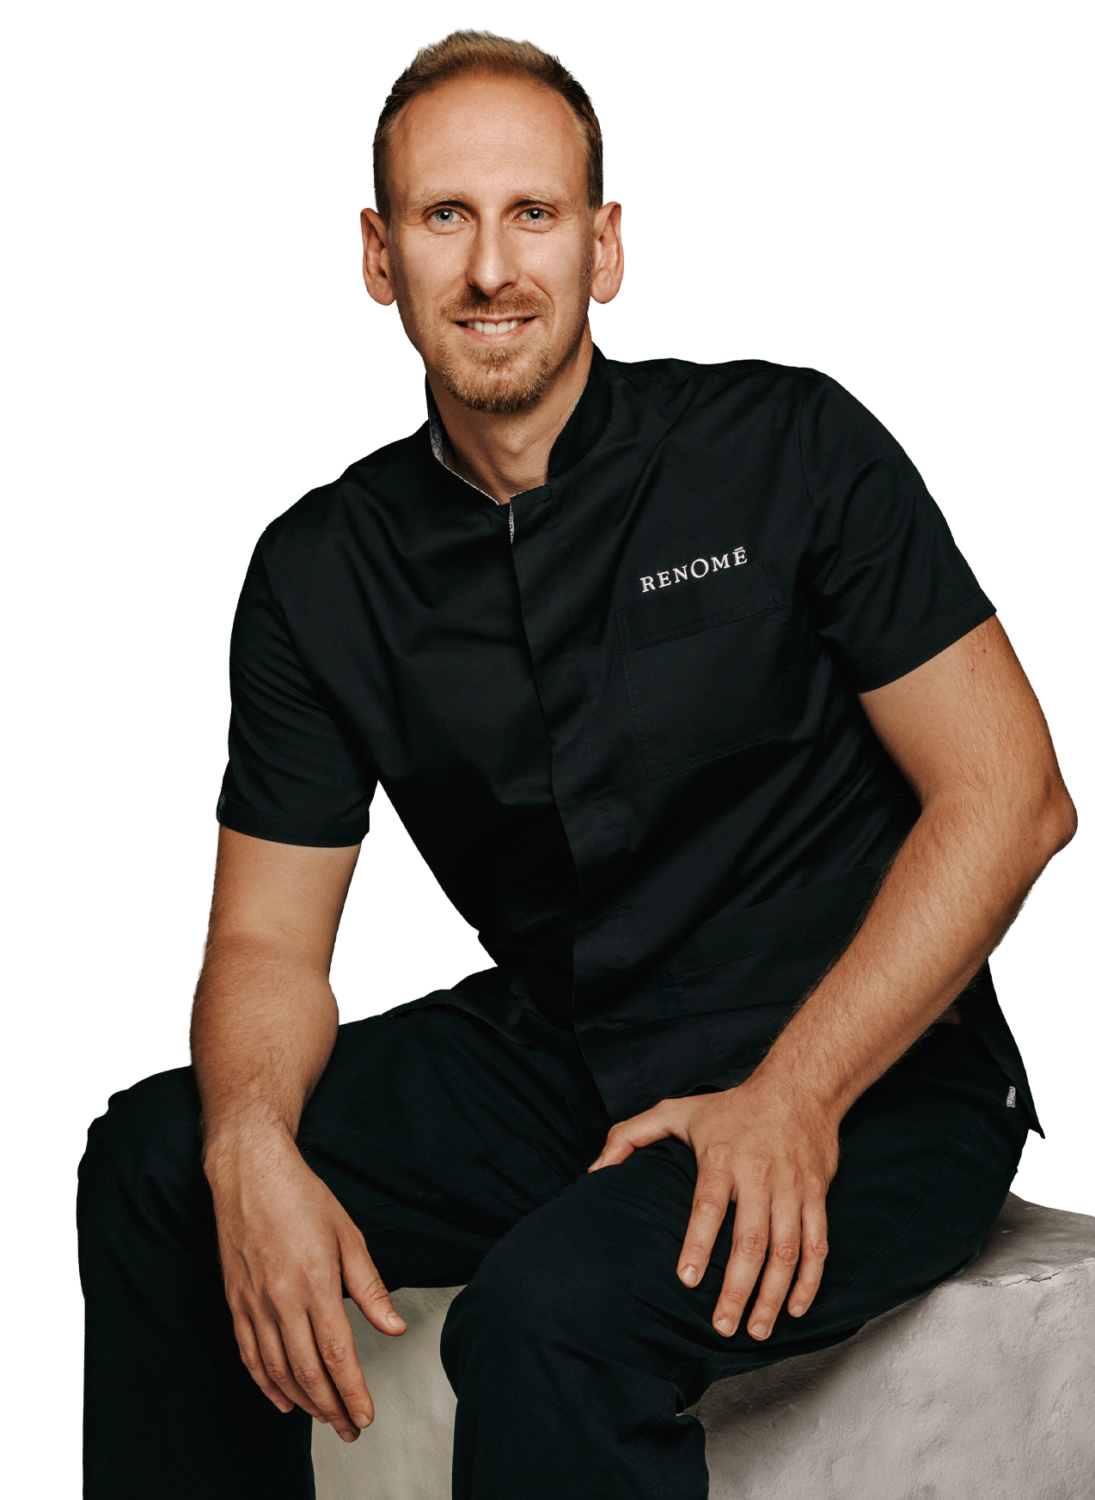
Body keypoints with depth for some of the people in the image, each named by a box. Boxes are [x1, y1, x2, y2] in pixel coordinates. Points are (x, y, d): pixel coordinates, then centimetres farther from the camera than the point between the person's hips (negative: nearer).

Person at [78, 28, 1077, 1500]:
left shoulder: (788, 445, -10)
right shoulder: (318, 573, 2)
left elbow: (1010, 796, -11)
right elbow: (268, 936, 3)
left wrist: (794, 1096, -20)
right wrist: (253, 1148, -20)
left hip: (873, 1078, -5)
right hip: (554, 1060, 5)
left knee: (555, 1309, -33)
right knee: (151, 1159, -8)